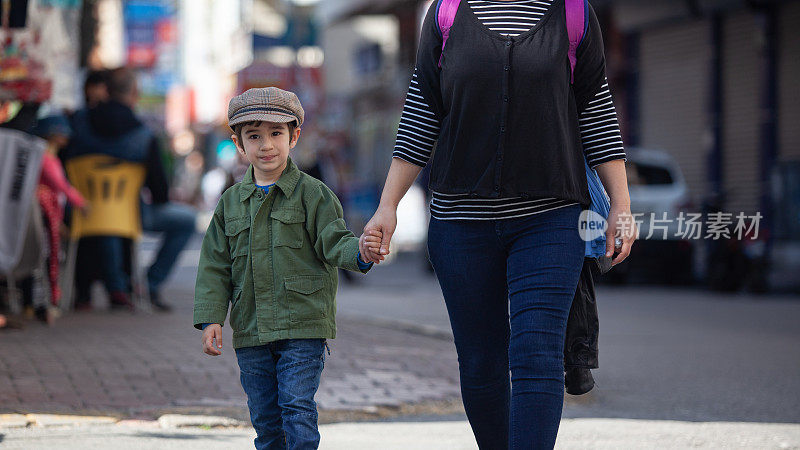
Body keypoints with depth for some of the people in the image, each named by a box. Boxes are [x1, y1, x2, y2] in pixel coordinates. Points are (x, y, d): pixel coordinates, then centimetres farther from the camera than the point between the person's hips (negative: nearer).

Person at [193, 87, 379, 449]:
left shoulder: (312, 195, -1)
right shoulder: (231, 202, 10)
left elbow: (334, 243, -7)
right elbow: (215, 266, 10)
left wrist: (358, 250, -31)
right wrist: (211, 318, 0)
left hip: (302, 325, -4)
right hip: (250, 333, 4)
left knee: (297, 410, -11)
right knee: (264, 417, 10)